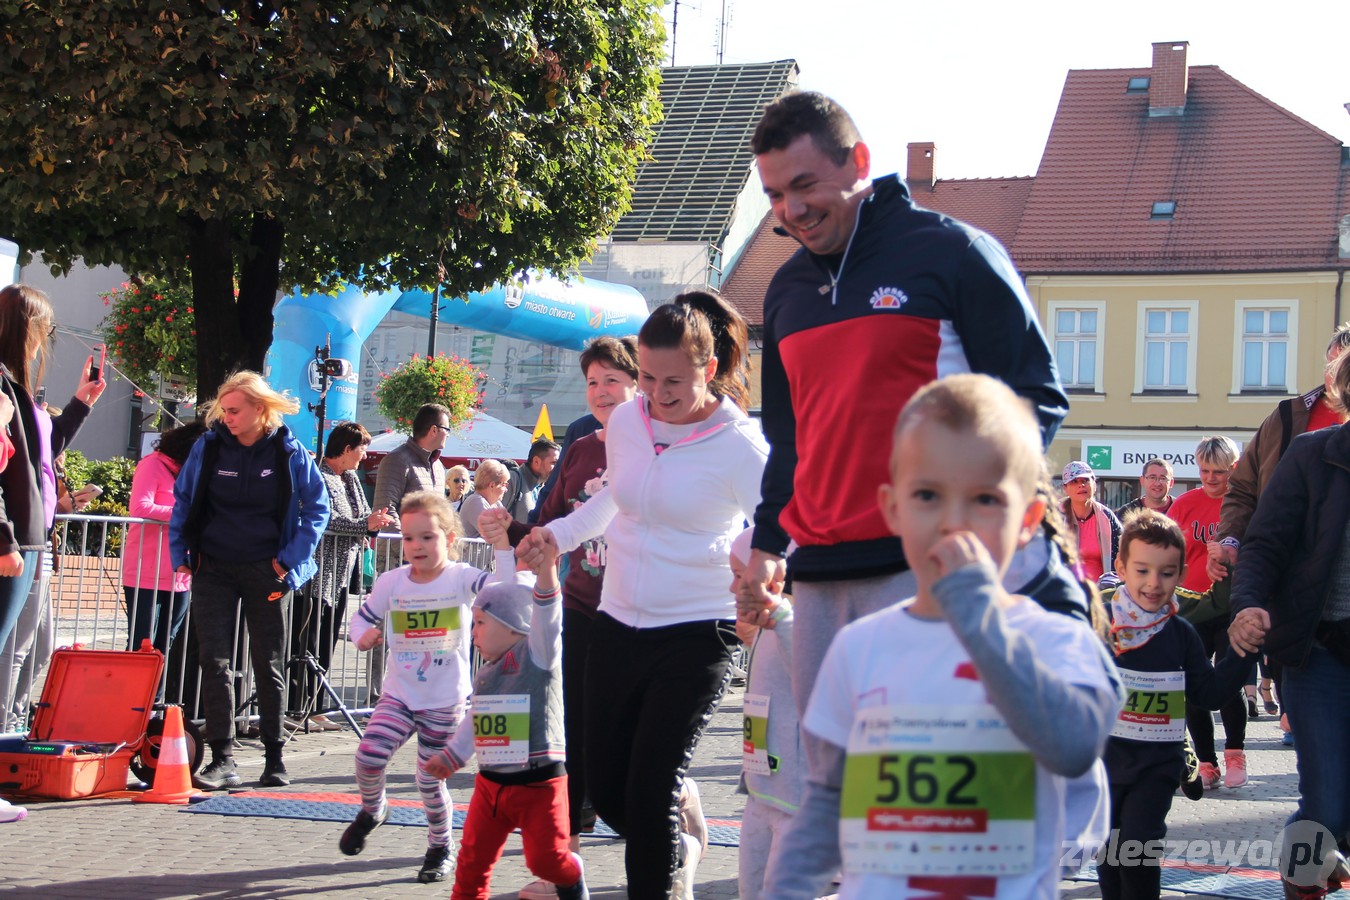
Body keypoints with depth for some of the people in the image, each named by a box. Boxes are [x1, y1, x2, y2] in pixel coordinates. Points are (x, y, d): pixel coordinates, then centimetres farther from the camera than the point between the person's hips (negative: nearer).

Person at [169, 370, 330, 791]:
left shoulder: (289, 453, -5)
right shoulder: (208, 447, -2)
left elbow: (317, 508, 3)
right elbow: (182, 500, 10)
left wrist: (291, 559, -5)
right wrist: (180, 553, 3)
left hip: (267, 571, -1)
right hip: (214, 569, 1)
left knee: (268, 665, 8)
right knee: (215, 661, -6)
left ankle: (274, 757, 19)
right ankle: (222, 759, -5)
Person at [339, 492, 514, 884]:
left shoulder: (461, 578, -10)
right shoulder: (392, 582, -3)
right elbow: (362, 617, 8)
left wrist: (502, 546, -36)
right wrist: (363, 636, -14)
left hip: (445, 703, -2)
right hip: (399, 696, 2)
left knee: (431, 780, 4)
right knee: (369, 755, -16)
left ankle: (441, 847, 28)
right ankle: (371, 809, 16)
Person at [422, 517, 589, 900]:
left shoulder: (540, 656, -10)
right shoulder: (486, 674, 11)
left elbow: (546, 615, -27)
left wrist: (546, 568, -44)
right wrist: (452, 755, 32)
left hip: (538, 782, -6)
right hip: (491, 782, 6)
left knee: (547, 858, -1)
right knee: (474, 857, 5)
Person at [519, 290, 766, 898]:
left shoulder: (740, 446, -13)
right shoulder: (624, 422, 2)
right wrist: (556, 534, 11)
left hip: (696, 637, -5)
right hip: (618, 626, 6)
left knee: (650, 792, -11)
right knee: (605, 790, 8)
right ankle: (685, 824, 38)